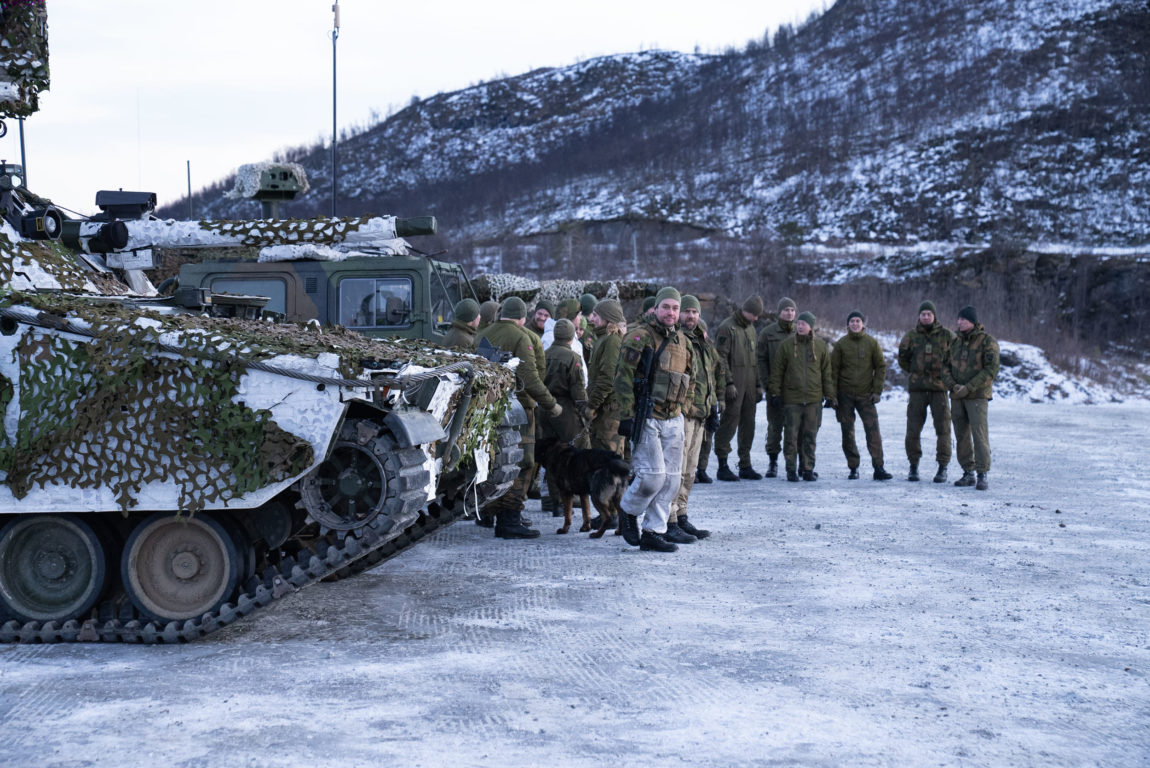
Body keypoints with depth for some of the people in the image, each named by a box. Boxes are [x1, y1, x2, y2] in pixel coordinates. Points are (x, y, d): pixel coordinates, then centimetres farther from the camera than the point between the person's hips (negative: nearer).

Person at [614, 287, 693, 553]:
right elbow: (623, 377, -12)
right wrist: (626, 416, -16)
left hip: (673, 420, 7)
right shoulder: (640, 338, -8)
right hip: (646, 418, -7)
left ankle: (653, 533, 12)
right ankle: (629, 512, 14)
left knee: (671, 479, 4)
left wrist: (681, 409, 16)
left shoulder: (682, 341, 14)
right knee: (652, 475, -13)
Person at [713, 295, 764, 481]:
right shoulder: (727, 328, -8)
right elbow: (721, 357, -14)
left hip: (749, 384, 8)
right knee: (729, 423, -7)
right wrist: (729, 383, -19)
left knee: (748, 424, 9)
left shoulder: (751, 328, 18)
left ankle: (745, 466, 16)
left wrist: (758, 385, 18)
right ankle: (723, 466, -3)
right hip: (733, 385, -8)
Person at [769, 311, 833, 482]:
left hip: (813, 399, 1)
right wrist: (776, 392, -2)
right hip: (792, 398, -1)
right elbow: (777, 370, 4)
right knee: (791, 434, -2)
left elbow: (827, 372, 10)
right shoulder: (786, 345, 1)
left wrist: (830, 396, 7)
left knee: (810, 435, 5)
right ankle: (791, 469, 6)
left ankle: (807, 468, 14)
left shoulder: (820, 346, 6)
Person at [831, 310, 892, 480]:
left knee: (873, 431, -9)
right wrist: (833, 395, -2)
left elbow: (881, 367, 6)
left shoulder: (872, 343, 2)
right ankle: (853, 468, 11)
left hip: (866, 395, -1)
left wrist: (877, 391, -2)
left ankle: (878, 468, -8)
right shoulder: (841, 344, 1)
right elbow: (834, 370, 3)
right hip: (845, 395, 1)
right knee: (848, 433, 3)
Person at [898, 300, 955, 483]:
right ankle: (913, 467, 11)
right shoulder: (911, 336, 5)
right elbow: (903, 358, 15)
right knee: (913, 428, 1)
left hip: (939, 388, -1)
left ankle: (943, 468, 7)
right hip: (917, 389, 1)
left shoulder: (947, 336, 3)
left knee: (943, 428, -1)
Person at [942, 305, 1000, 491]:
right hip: (957, 397, 6)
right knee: (962, 435, 7)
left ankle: (982, 475, -7)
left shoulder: (987, 341, -8)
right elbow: (946, 366, 10)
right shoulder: (956, 341, 10)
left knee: (979, 434, -10)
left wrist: (968, 387, -19)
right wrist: (952, 385, -8)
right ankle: (968, 473, 14)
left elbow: (991, 370, -15)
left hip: (977, 395, -6)